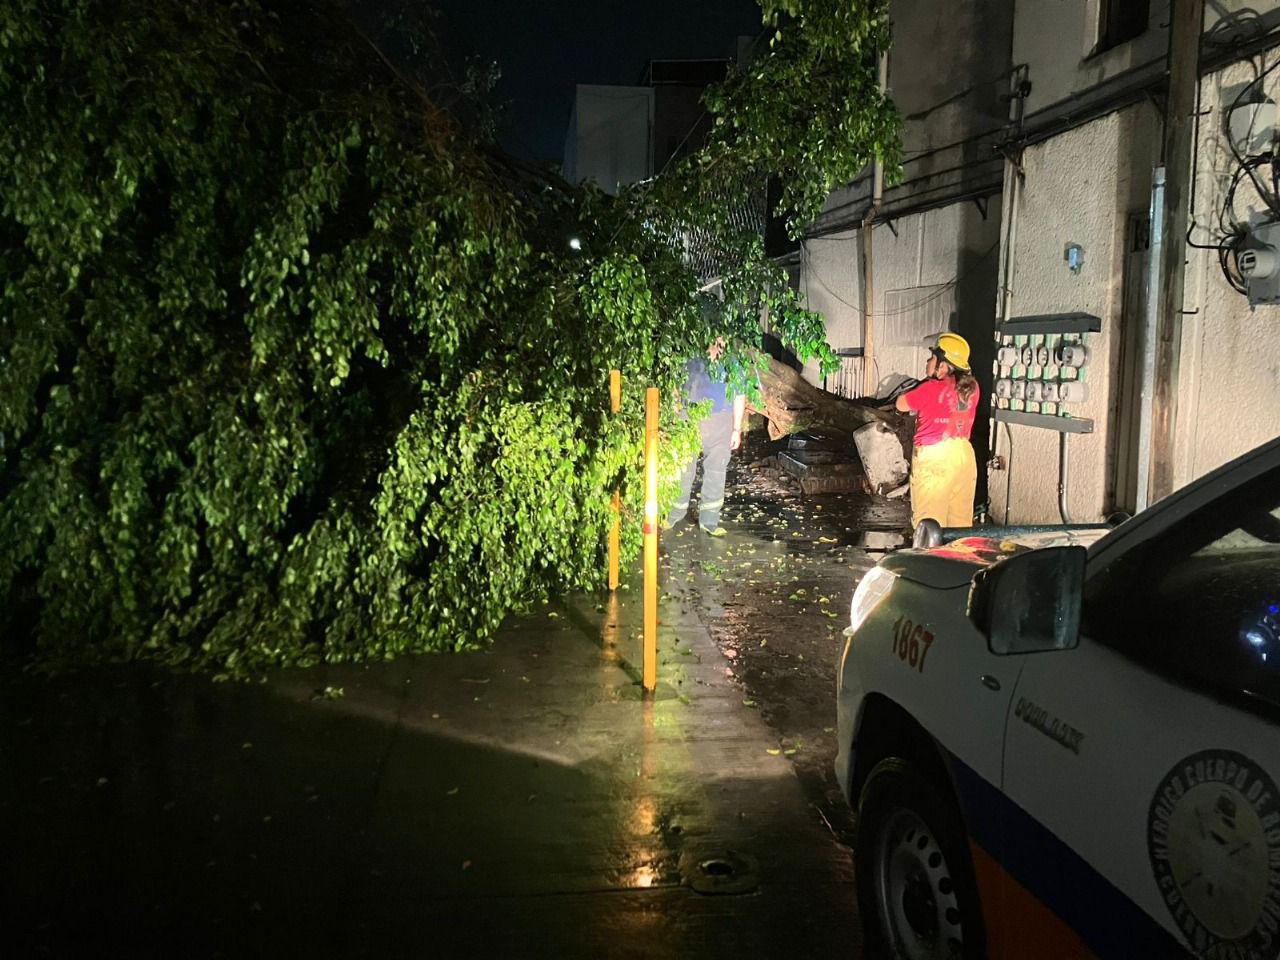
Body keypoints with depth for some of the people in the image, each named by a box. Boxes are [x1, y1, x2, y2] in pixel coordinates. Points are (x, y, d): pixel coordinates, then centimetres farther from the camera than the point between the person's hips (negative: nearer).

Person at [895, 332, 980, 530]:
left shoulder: (932, 388, -14)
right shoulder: (971, 388, 4)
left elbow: (901, 404, -2)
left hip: (934, 457, -6)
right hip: (964, 454, 7)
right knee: (961, 521, 13)